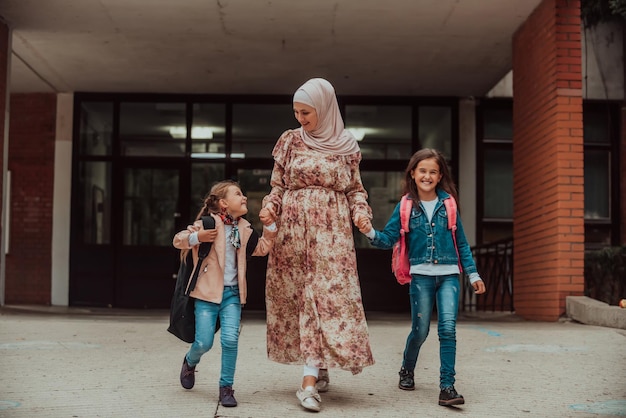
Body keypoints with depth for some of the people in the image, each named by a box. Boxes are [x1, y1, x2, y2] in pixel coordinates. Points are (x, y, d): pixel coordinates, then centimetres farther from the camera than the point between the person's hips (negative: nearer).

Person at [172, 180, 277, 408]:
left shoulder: (244, 228, 11)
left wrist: (269, 226, 6)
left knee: (230, 339, -12)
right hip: (207, 291, -3)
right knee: (204, 342, -3)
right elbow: (178, 239, -1)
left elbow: (262, 249, 19)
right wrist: (197, 237, -20)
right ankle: (190, 362, 34)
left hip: (232, 292, 3)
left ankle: (226, 387, 4)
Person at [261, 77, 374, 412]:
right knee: (296, 296, 2)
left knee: (326, 296, -11)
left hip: (331, 231, -1)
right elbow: (277, 186, 9)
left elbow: (355, 188, 12)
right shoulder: (289, 141, 7)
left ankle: (309, 381, -13)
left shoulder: (346, 145, 6)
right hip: (293, 230, 2)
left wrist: (361, 212, -7)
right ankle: (320, 370, 14)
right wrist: (269, 207, -9)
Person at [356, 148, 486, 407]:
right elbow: (389, 239, 1)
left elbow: (461, 242, 10)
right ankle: (407, 370, 32)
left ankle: (447, 386, -7)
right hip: (421, 275, 0)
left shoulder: (448, 204, 4)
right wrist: (371, 232, -20)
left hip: (449, 274, 1)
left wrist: (473, 274, 10)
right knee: (420, 330, 4)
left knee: (448, 328, -11)